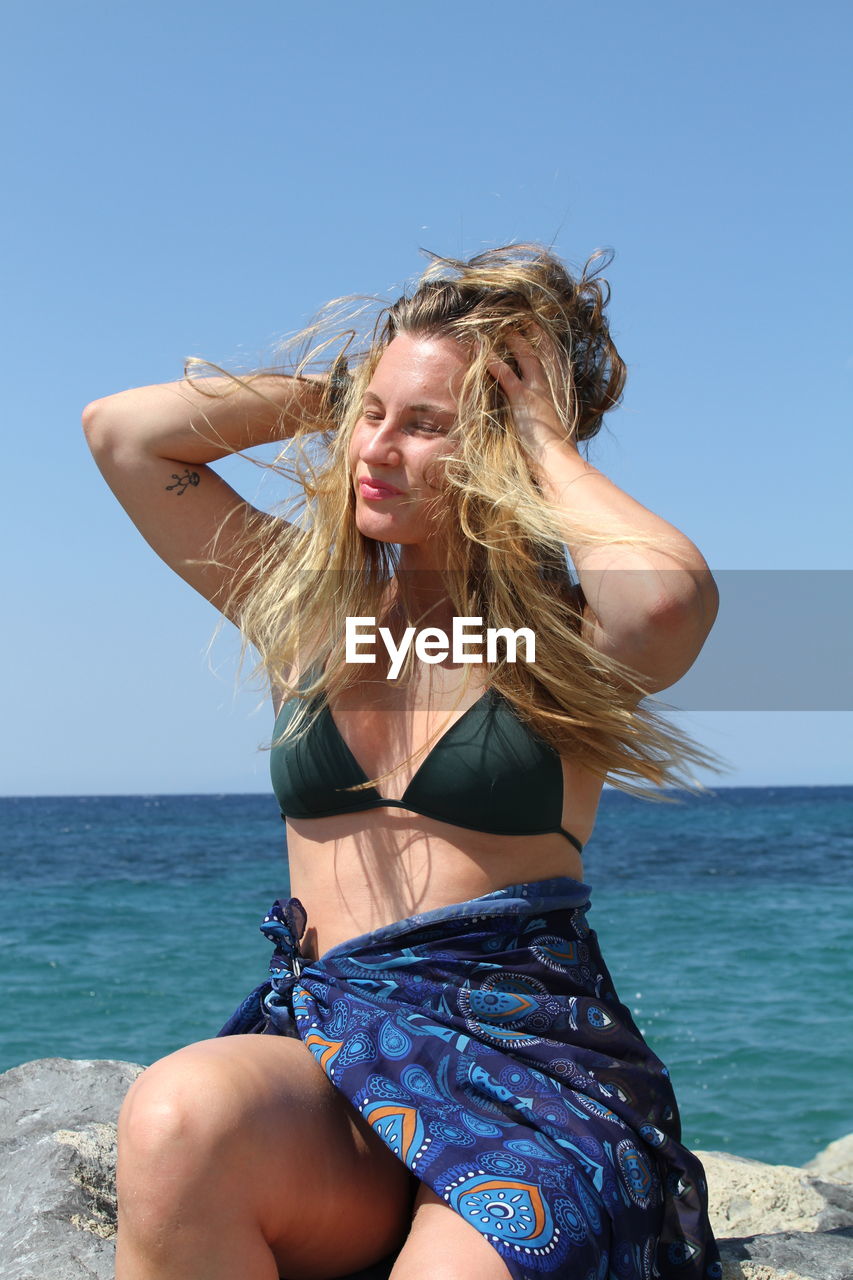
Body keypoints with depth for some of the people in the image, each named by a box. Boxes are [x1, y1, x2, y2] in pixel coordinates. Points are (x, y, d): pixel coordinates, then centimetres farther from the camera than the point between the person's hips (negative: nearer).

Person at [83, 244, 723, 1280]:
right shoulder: (303, 600, 13)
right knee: (177, 1119, -33)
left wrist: (546, 440, -7)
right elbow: (121, 430, 8)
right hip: (326, 1050, 3)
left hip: (530, 1059, -3)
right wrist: (335, 387, 11)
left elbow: (672, 594, -24)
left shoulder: (569, 638, 2)